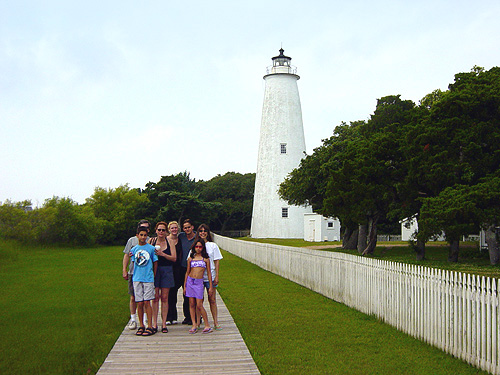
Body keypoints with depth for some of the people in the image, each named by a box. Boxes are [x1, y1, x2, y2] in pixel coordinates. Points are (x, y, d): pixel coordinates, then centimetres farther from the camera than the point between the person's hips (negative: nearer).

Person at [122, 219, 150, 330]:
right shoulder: (132, 240, 9)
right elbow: (126, 255, 10)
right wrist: (124, 270, 3)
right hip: (133, 272, 0)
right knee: (133, 297, 3)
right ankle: (133, 319, 13)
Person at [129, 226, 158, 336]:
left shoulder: (151, 248, 1)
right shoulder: (134, 249, 9)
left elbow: (155, 263, 7)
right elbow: (133, 263, 16)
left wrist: (153, 276, 6)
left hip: (148, 278, -2)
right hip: (137, 279, 3)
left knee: (147, 302, -6)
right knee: (140, 303, 4)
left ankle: (149, 327, 0)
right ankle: (141, 326, 13)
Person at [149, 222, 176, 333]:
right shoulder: (152, 240, 3)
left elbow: (174, 258, -5)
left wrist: (162, 254, -17)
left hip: (166, 270, 0)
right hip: (154, 270, 0)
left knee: (164, 298, 2)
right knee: (155, 297, -1)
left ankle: (164, 324, 8)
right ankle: (154, 324, 6)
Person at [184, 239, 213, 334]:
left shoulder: (205, 259, 4)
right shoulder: (191, 258, 10)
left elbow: (209, 273, 6)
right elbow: (187, 272, 14)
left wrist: (210, 286, 4)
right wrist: (184, 286, 11)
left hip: (199, 282, -3)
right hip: (190, 281, 3)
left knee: (199, 305, -7)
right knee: (191, 304, 2)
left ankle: (207, 325, 1)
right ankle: (194, 325, 8)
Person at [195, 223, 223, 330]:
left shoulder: (213, 245, 5)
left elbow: (216, 261, 4)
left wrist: (217, 276, -2)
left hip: (210, 276, -1)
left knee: (212, 300, 1)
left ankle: (216, 322, 6)